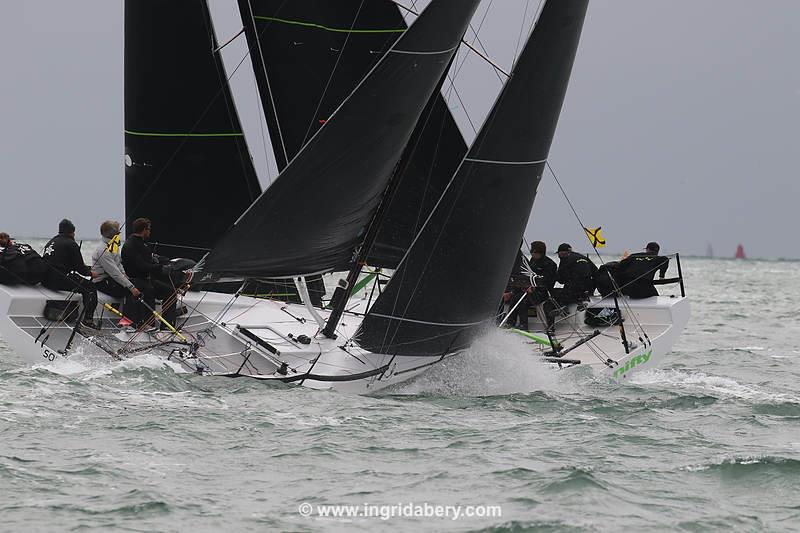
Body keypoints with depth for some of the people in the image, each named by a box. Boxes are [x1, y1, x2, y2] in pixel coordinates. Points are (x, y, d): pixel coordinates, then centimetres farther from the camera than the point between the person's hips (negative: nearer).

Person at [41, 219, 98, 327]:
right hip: (59, 280, -9)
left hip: (45, 280, 9)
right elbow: (79, 267, -5)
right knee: (90, 288, -1)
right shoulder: (71, 244, -4)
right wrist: (90, 273, 16)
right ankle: (87, 319, -12)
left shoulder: (51, 242, 21)